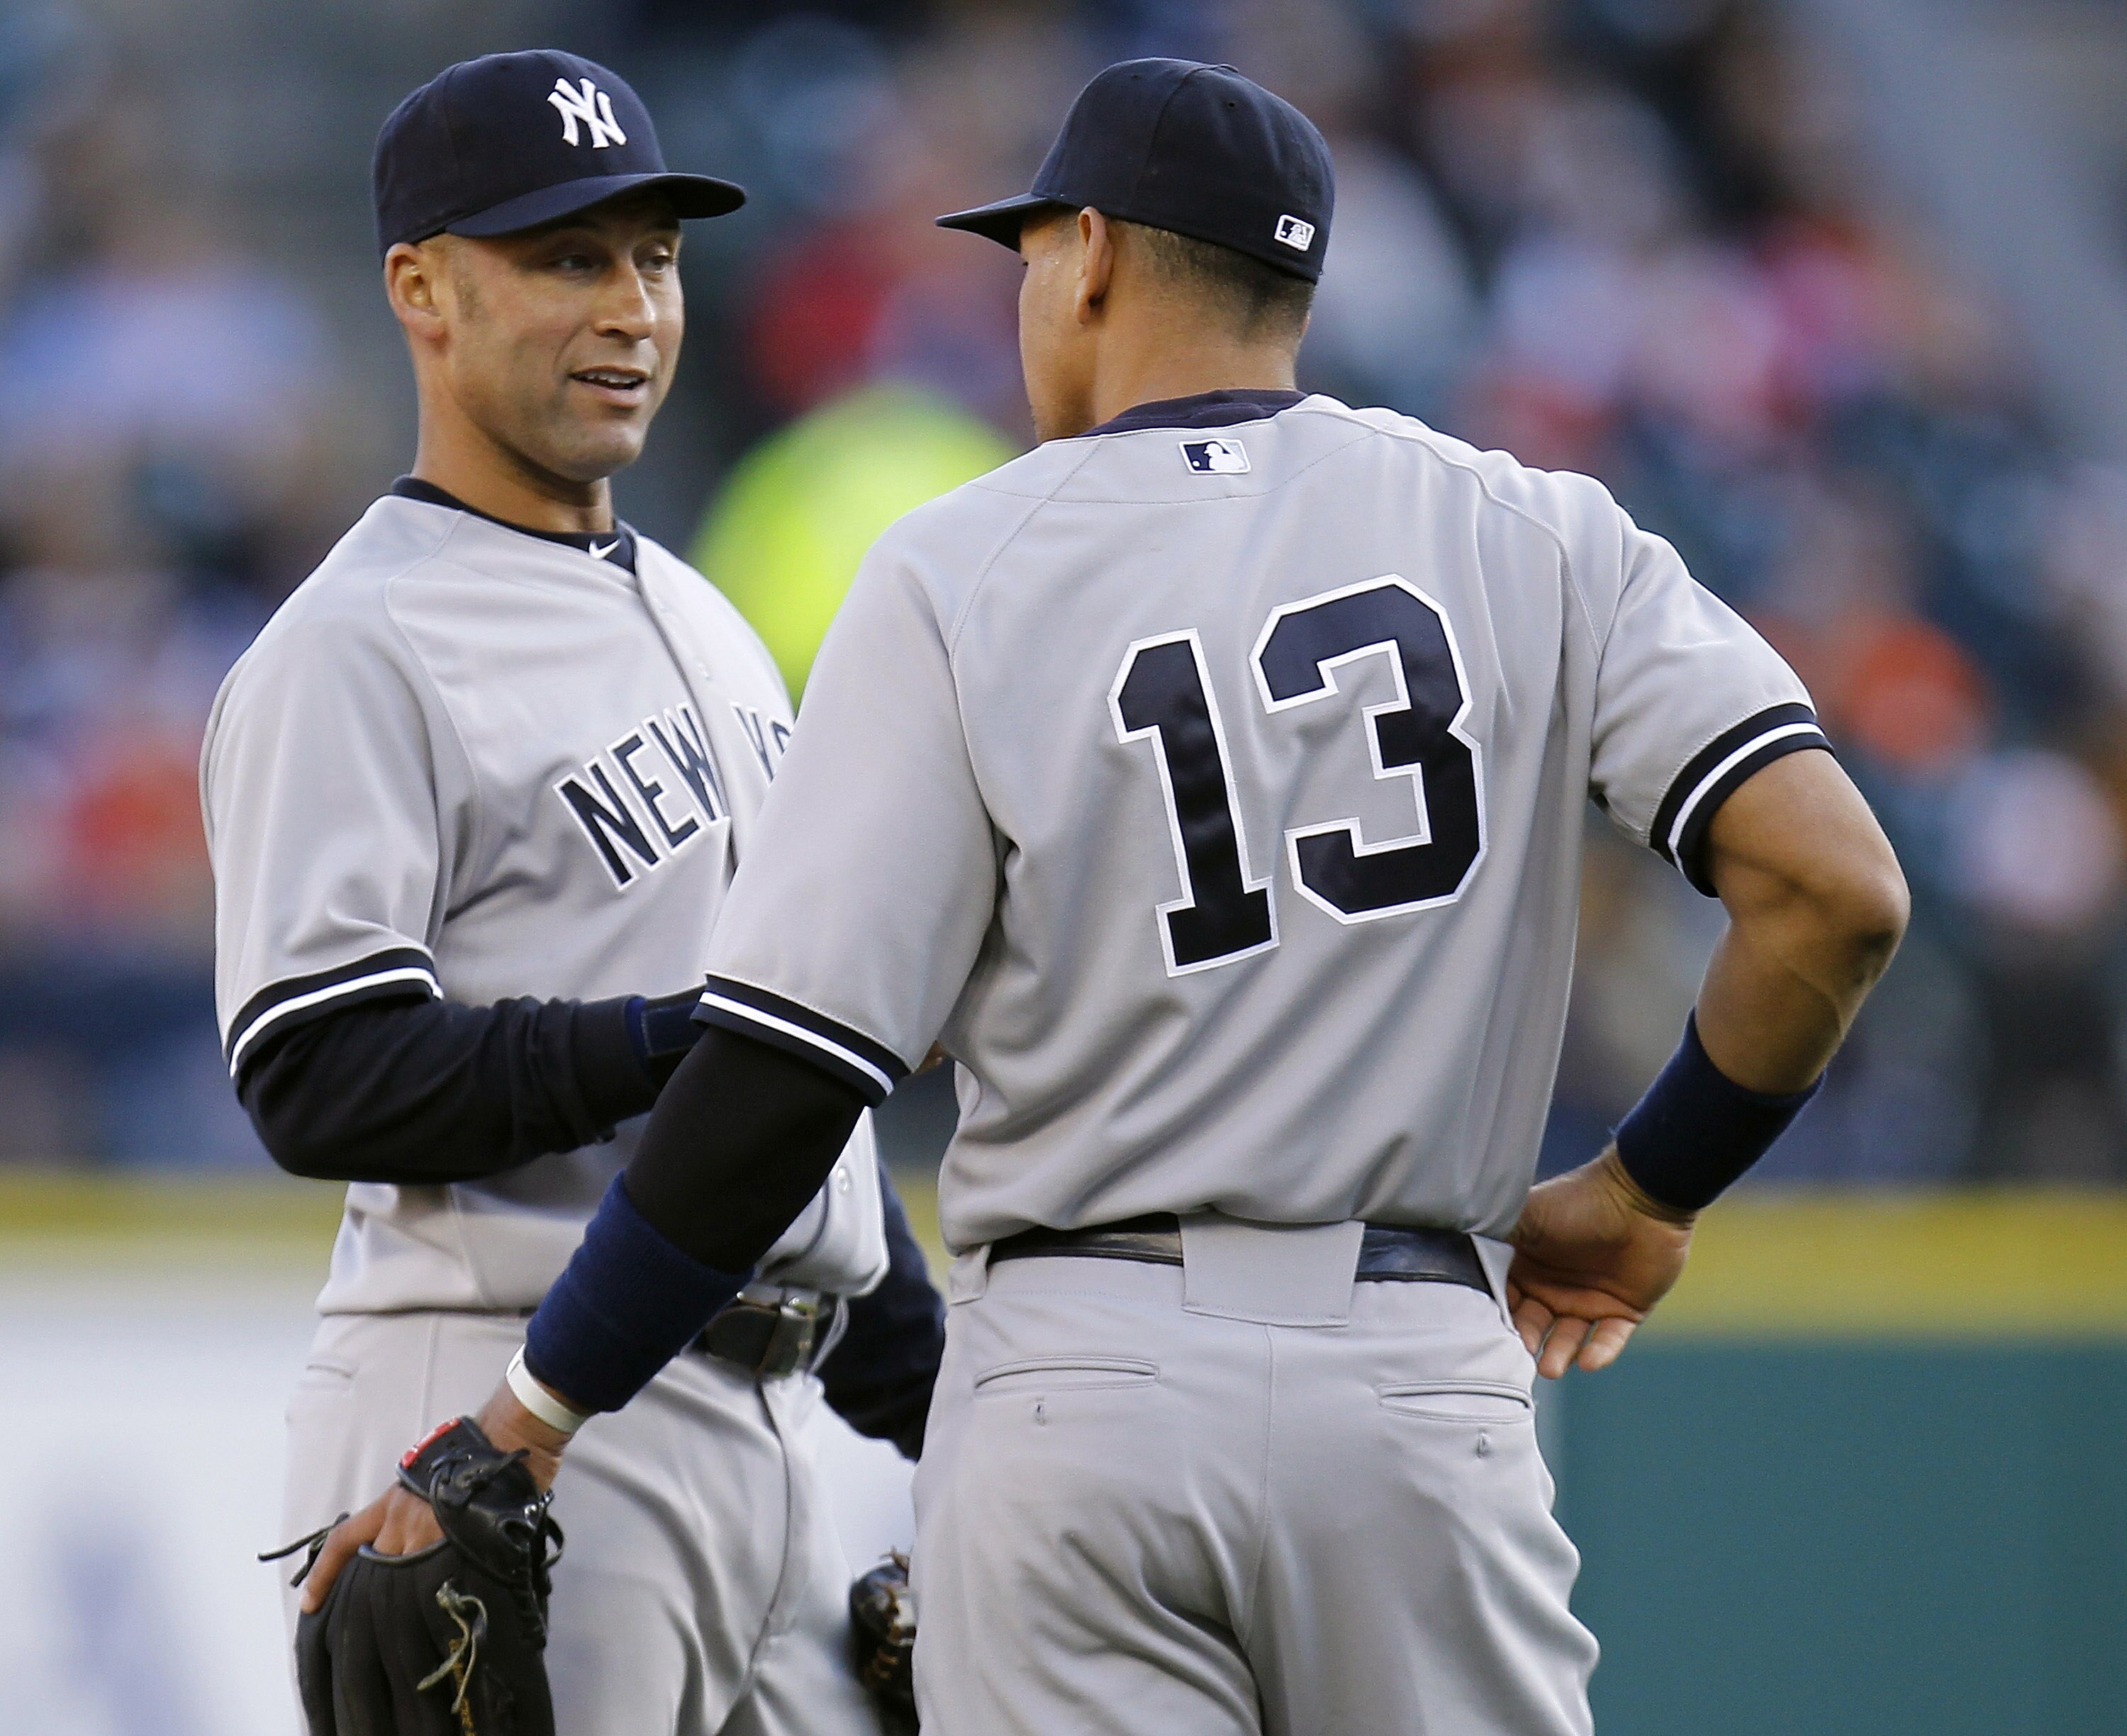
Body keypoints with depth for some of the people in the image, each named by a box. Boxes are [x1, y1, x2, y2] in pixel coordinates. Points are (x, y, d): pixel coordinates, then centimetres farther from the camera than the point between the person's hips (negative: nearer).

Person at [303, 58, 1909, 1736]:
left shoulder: (958, 574, 0)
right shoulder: (1530, 539, 5)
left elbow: (781, 1079, -6)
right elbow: (1837, 890, -7)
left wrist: (524, 1425, 1)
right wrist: (1646, 1198, 8)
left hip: (1079, 1390, -1)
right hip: (1424, 1391, 2)